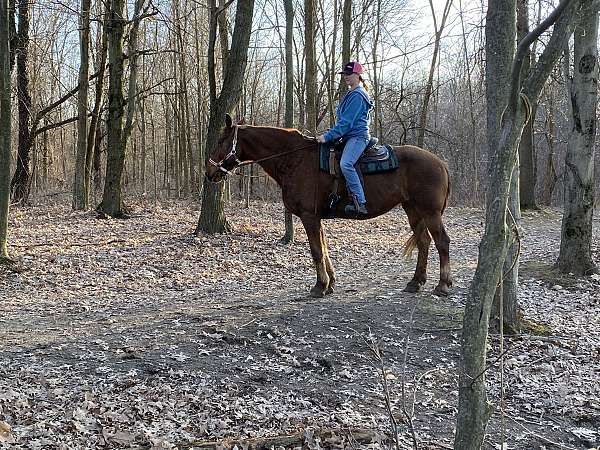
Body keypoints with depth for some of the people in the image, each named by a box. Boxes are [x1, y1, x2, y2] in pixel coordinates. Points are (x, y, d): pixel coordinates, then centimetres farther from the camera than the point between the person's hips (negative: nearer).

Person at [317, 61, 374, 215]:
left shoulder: (357, 95, -11)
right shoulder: (351, 94, 21)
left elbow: (346, 123, -17)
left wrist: (327, 136, -18)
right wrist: (328, 134, 20)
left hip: (358, 136, -12)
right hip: (350, 137, 12)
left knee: (345, 163, -33)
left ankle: (360, 203, -33)